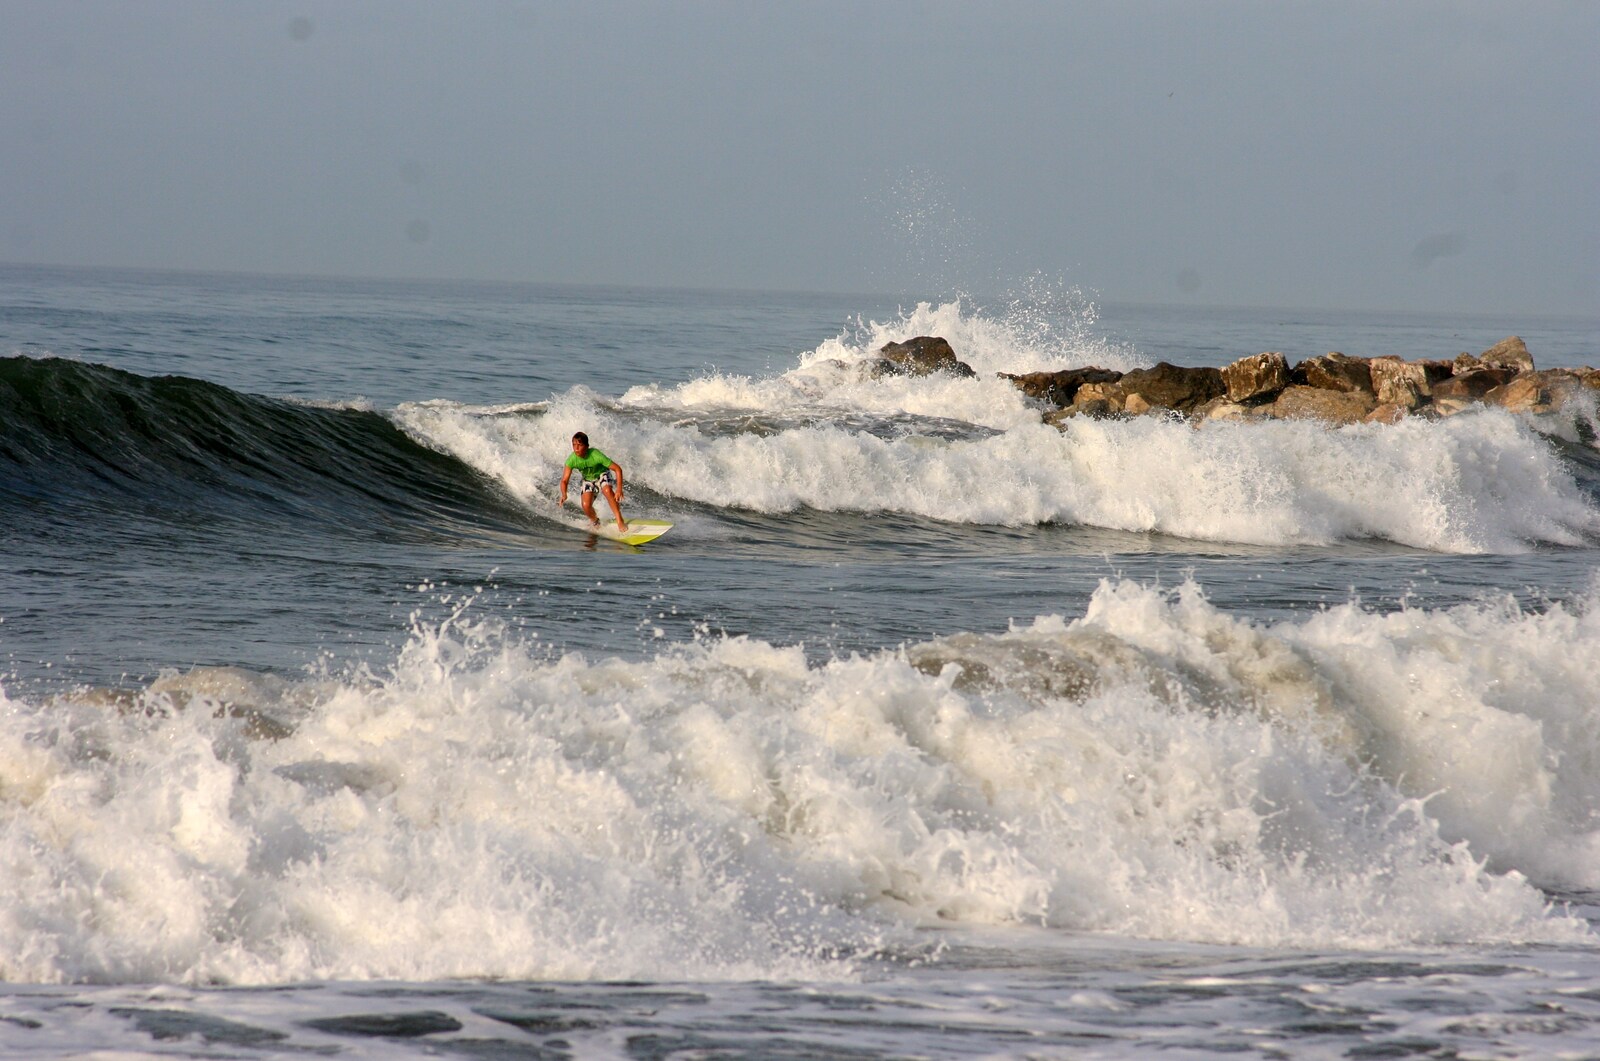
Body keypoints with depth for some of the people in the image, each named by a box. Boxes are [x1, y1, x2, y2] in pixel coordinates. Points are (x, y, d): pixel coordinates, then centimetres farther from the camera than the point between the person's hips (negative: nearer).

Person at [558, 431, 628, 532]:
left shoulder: (596, 456, -35)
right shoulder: (572, 460, -27)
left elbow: (617, 469, -28)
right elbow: (564, 480, -20)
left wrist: (619, 489, -39)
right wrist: (564, 495, -42)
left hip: (602, 475, -3)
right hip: (588, 480, 3)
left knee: (607, 490, -35)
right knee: (586, 506, -19)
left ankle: (620, 521, -26)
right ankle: (595, 521, 17)